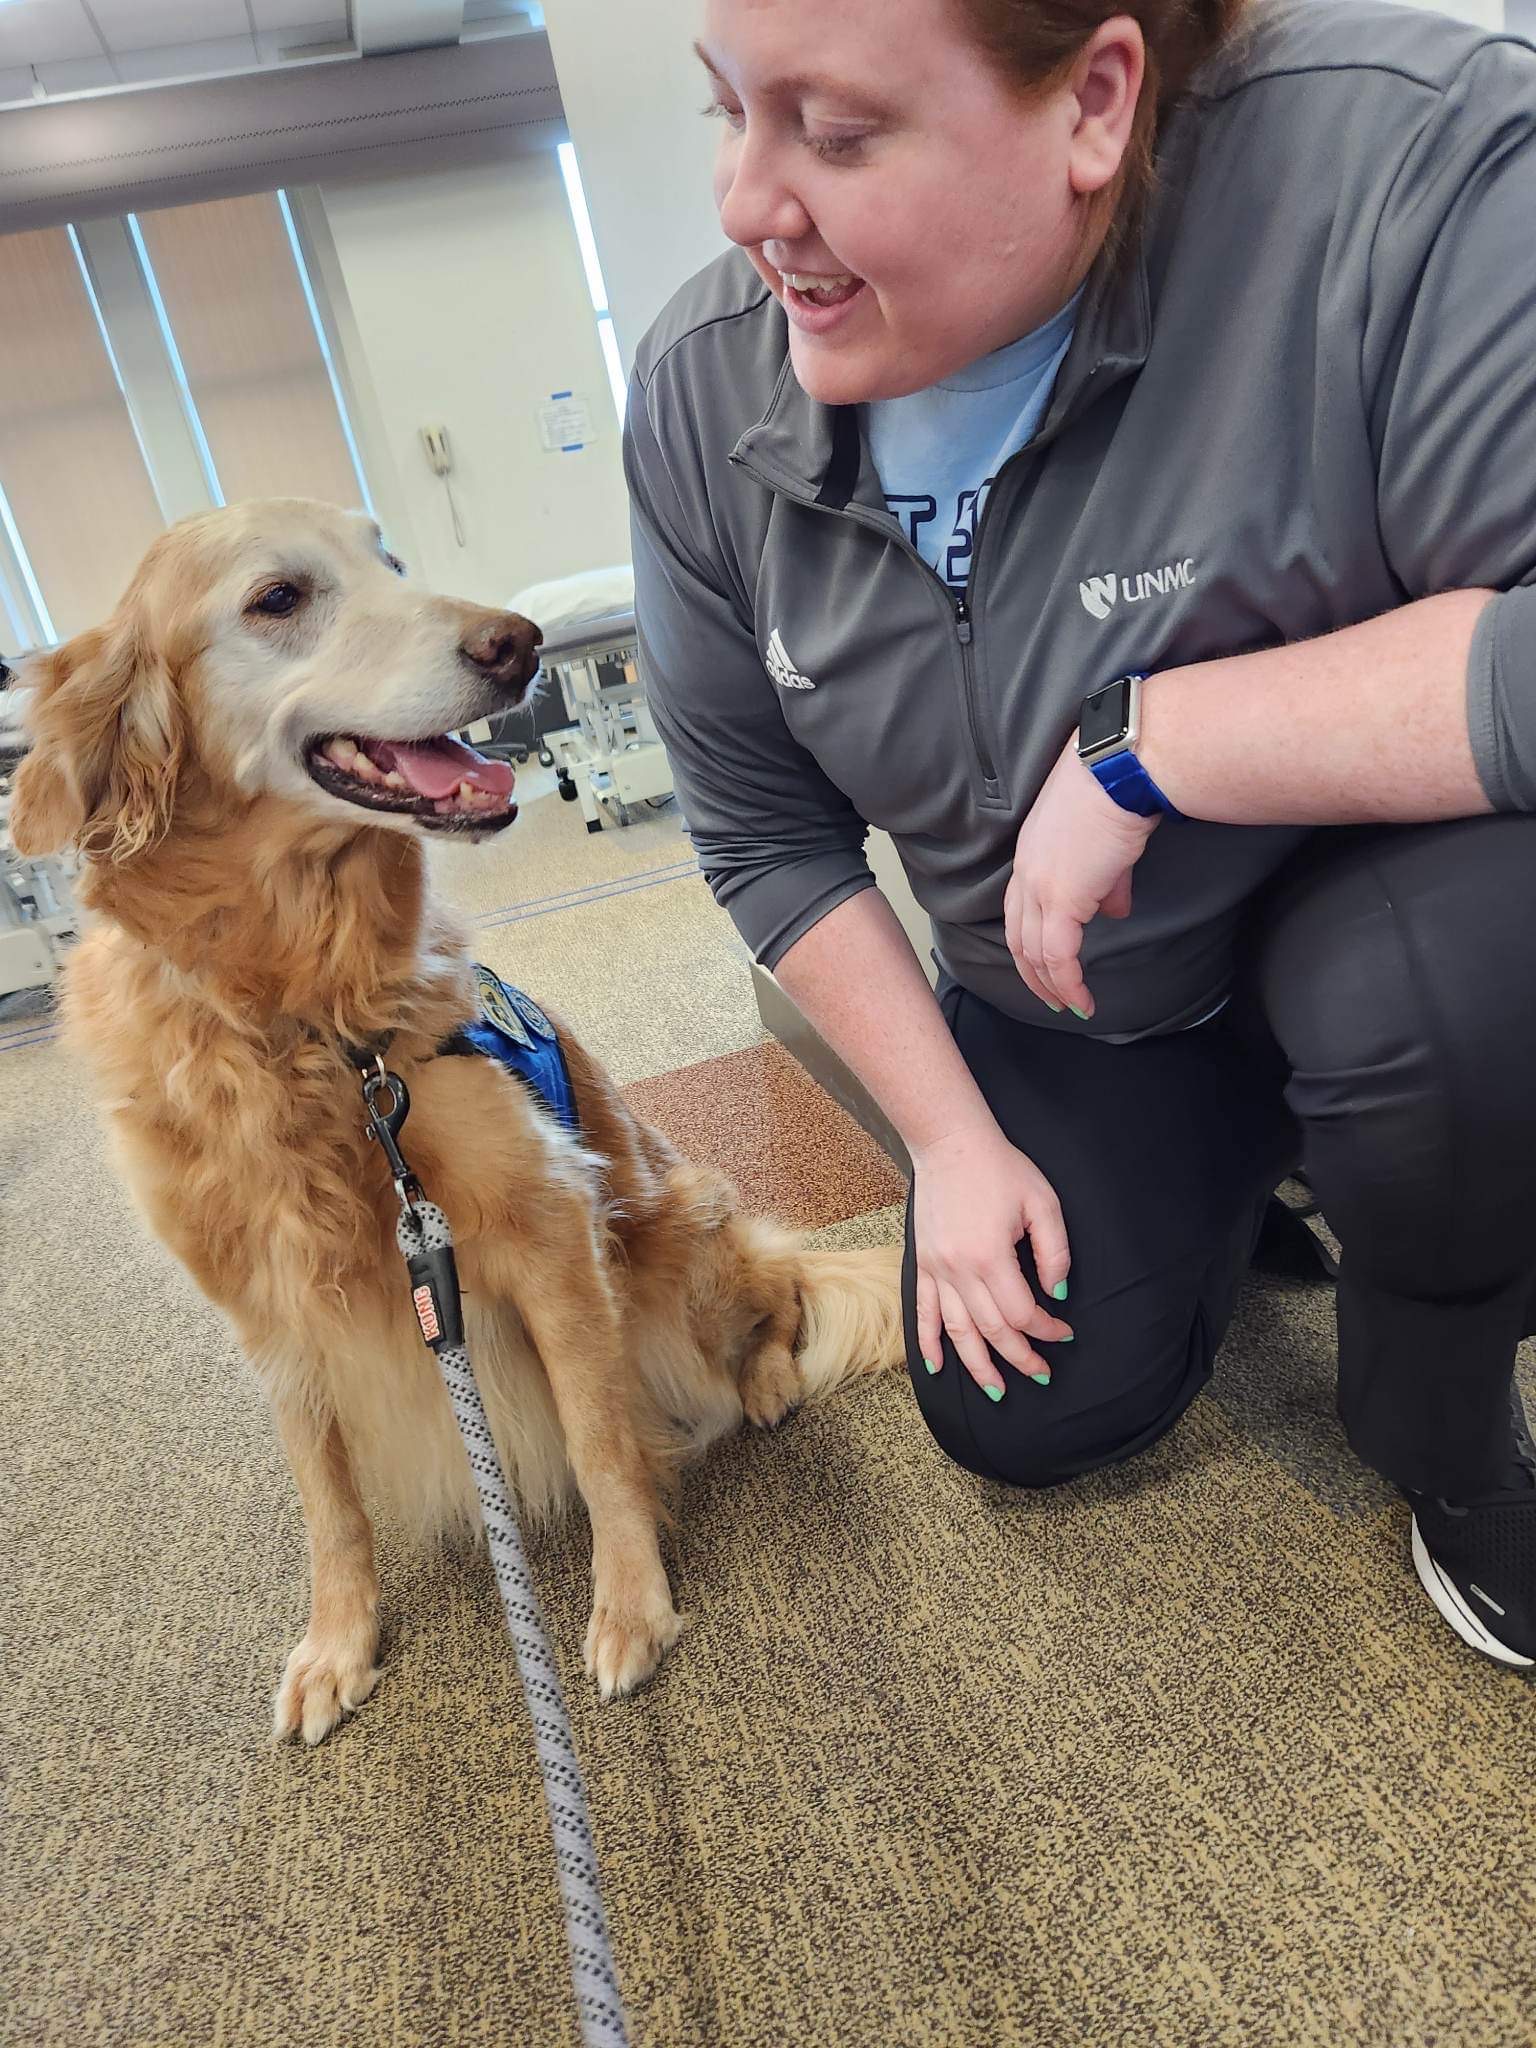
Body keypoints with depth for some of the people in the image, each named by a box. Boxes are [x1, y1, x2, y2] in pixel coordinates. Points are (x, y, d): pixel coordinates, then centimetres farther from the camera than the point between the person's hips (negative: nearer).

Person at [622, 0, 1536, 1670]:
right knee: (1021, 1419, 0)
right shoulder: (704, 400, -12)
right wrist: (952, 1139, -7)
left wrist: (1142, 743, -34)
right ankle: (1247, 1162, 30)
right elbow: (766, 836, -5)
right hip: (1061, 1000, 4)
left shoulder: (1402, 168, -28)